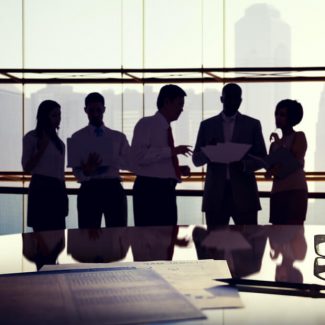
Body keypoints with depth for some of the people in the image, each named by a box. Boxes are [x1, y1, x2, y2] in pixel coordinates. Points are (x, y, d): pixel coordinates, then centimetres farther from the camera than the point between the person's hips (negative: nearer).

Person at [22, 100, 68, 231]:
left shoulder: (58, 140, 18)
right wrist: (42, 148, -15)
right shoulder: (32, 137, -2)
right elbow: (27, 167, -6)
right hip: (41, 188, -7)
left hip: (58, 189, 7)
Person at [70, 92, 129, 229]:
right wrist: (86, 171, -22)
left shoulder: (118, 137, 14)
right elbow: (77, 170, 1)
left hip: (113, 189, 2)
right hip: (89, 190, -1)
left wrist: (110, 160, -16)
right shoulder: (77, 138, 8)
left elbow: (130, 161, 2)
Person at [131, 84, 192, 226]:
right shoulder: (146, 124, -6)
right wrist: (171, 151, -20)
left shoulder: (166, 129, 17)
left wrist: (179, 169, 5)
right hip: (149, 189, -8)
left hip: (167, 190, 8)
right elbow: (140, 156, -19)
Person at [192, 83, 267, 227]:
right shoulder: (207, 125, 10)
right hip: (215, 194, 1)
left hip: (244, 193, -1)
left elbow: (262, 158, 7)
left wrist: (244, 165, -15)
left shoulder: (252, 125, 8)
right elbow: (196, 159, 9)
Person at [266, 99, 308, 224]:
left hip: (295, 190, -6)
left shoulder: (299, 136, 7)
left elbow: (296, 161, -5)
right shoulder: (274, 143, 22)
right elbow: (270, 169, 17)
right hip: (277, 192, 6)